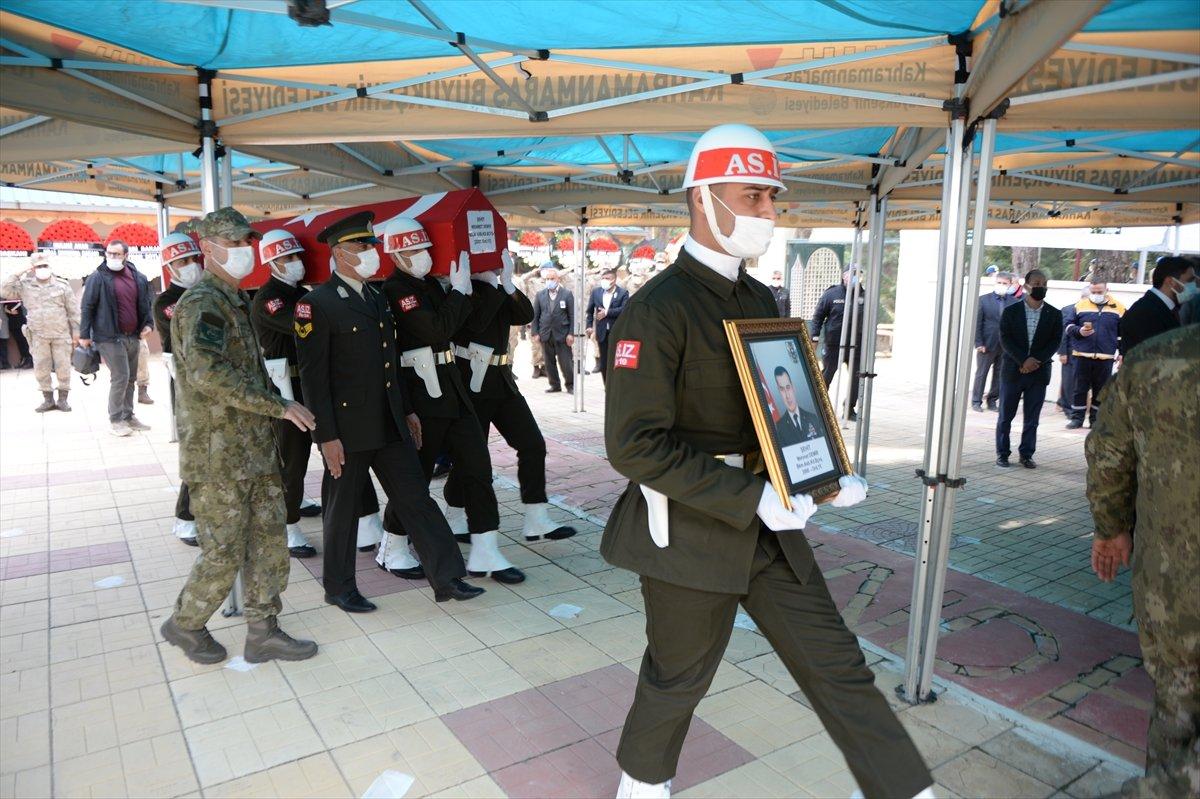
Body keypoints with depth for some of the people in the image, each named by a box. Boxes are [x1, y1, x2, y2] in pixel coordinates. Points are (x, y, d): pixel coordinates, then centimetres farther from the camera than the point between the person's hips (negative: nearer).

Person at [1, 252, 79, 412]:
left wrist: (76, 331, 0)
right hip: (38, 336, 2)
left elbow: (73, 310, 2)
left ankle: (63, 399, 13)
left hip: (61, 335, -2)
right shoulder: (25, 285, 5)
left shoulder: (62, 284, 1)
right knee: (41, 369, 5)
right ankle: (48, 399, 16)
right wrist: (17, 275, -7)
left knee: (63, 367, 2)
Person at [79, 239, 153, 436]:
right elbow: (87, 307, -6)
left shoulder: (138, 278, 9)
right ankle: (116, 420, 2)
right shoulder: (98, 277, -6)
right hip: (110, 337, -6)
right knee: (120, 377, -9)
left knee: (131, 378, 12)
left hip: (133, 337, 6)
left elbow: (145, 303, 18)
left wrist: (148, 323, 3)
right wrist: (84, 334, -8)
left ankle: (128, 416, 23)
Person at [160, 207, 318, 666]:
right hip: (219, 456, -9)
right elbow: (207, 373, -30)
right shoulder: (202, 302, -15)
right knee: (224, 555, 2)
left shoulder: (235, 301, 16)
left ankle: (263, 632, 22)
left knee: (268, 543, 11)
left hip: (255, 450, 9)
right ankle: (184, 625, 26)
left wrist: (273, 412, 19)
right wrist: (278, 406, -26)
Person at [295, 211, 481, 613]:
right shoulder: (316, 304, -11)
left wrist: (407, 411, 16)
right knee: (343, 508, 8)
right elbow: (313, 376, -14)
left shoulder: (377, 298, 13)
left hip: (390, 425, 7)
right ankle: (339, 587, 26)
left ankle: (447, 578, 13)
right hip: (347, 428, -7)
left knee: (416, 498, 7)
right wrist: (327, 436, -17)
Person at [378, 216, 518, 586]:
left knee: (476, 467, 4)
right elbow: (438, 330, -21)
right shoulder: (395, 289, -11)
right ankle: (392, 549, 24)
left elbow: (461, 321, 17)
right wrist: (459, 288, -12)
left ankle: (485, 554, 10)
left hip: (450, 385, 8)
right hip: (421, 392, -8)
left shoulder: (430, 283, 15)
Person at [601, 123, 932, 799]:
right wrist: (754, 498, -24)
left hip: (768, 525, 7)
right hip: (692, 532, -6)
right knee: (678, 679, 14)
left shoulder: (761, 300, 9)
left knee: (839, 666, 11)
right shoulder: (659, 308, -17)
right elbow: (636, 445, -23)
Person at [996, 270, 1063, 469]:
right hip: (1013, 370, -1)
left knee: (1032, 418, 5)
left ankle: (1026, 454, 14)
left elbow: (1055, 342, 0)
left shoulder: (1054, 314, 5)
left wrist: (1036, 360, -14)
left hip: (1039, 372, 1)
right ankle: (1002, 453, 12)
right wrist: (1024, 361, -16)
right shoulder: (1011, 311, 0)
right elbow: (1005, 340, -6)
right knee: (1005, 415, 3)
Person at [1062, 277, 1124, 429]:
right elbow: (1067, 325, 5)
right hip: (1082, 356, 0)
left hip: (1105, 358, 1)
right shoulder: (1079, 306, 4)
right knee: (1079, 388, 4)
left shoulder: (1118, 308, 6)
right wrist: (1079, 331, -15)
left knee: (1101, 391, 8)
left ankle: (1096, 419, 18)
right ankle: (1077, 418, 14)